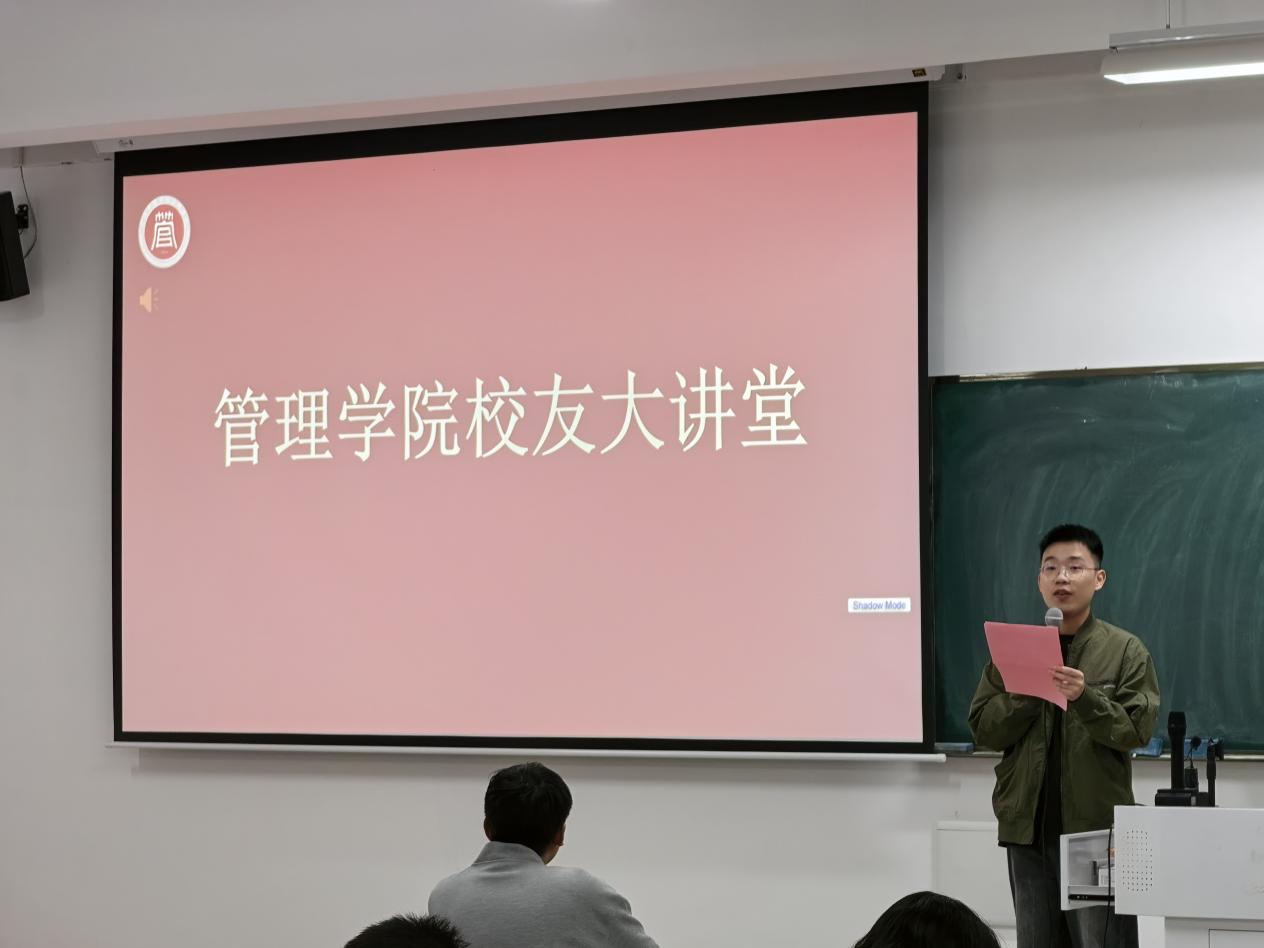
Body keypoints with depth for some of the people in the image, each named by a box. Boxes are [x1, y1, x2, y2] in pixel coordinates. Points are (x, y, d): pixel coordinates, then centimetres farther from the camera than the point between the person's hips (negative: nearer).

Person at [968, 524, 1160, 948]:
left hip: (1097, 826, -3)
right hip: (1028, 823, 3)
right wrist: (1026, 694, -12)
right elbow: (983, 730, 4)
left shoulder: (1126, 650, 0)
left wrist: (1086, 697, -22)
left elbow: (1137, 731, -8)